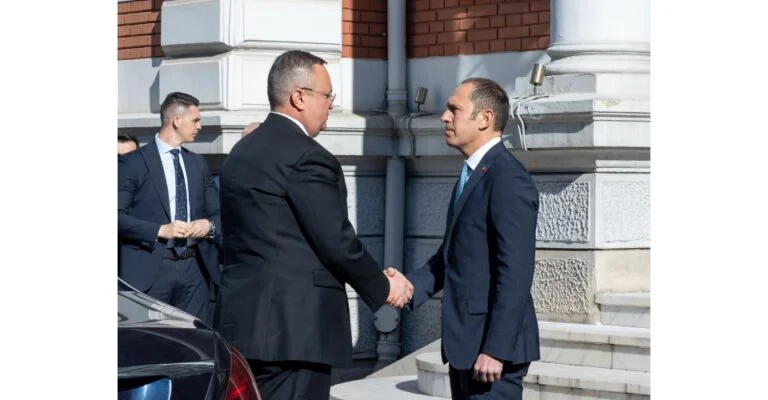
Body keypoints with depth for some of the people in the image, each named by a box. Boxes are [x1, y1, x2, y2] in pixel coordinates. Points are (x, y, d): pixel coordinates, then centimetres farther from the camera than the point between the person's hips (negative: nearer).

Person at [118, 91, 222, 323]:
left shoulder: (199, 164, 17)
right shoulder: (132, 163, -2)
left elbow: (217, 212, 19)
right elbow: (118, 215, -9)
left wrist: (210, 225, -4)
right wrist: (160, 230, -18)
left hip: (194, 267, 5)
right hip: (150, 269, -5)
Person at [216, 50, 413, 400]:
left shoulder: (242, 152, 15)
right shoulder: (306, 156, -13)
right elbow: (337, 243, -13)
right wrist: (384, 288, 1)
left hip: (242, 320, 9)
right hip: (293, 326, -9)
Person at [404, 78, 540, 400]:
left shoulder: (508, 179, -15)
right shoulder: (470, 176, 17)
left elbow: (515, 273, -21)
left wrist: (495, 349, -23)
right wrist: (412, 285, -1)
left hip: (491, 346, -10)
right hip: (465, 343, 10)